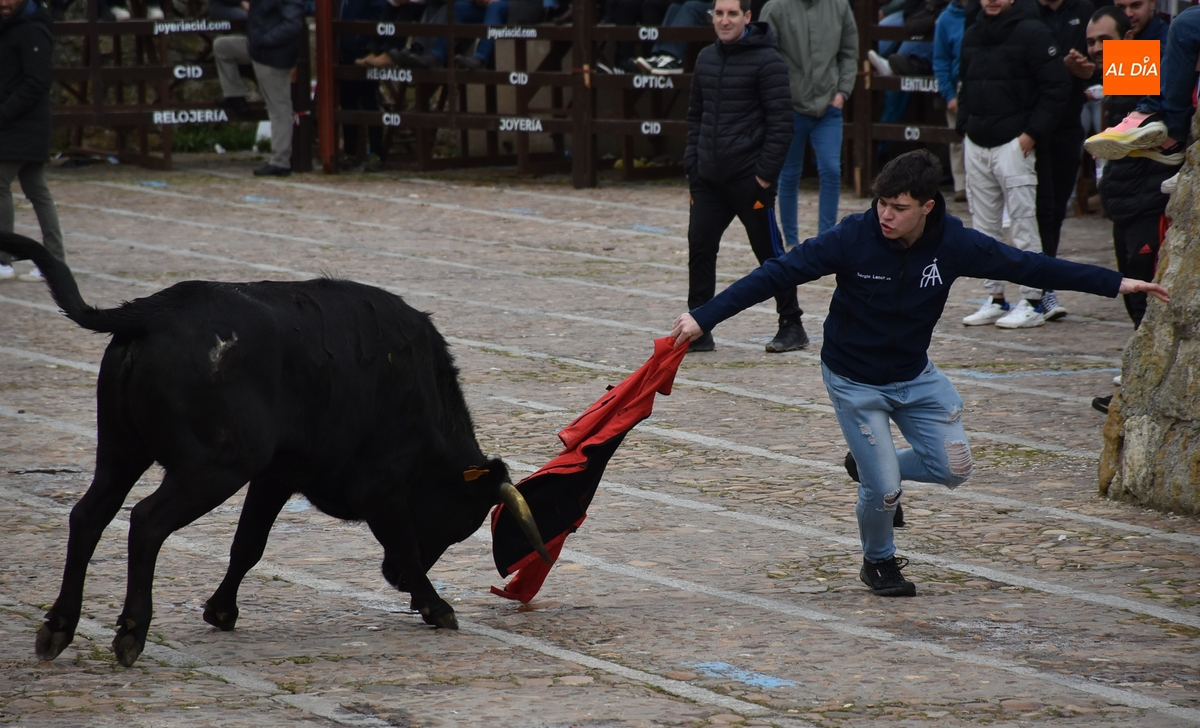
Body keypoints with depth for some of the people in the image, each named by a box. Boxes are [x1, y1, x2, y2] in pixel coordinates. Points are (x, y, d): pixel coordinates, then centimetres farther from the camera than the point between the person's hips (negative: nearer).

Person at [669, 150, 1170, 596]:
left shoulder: (953, 244, -16)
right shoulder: (854, 238, -25)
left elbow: (1026, 266, -7)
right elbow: (777, 275, -24)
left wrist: (1115, 283, -5)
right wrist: (704, 317, -30)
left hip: (915, 375, 4)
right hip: (854, 380, -4)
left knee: (954, 469, -3)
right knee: (884, 490, -8)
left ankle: (871, 467, 26)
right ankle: (879, 562, 25)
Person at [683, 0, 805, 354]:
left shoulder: (766, 60, -10)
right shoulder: (706, 58, 10)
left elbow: (780, 121, -12)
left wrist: (766, 172, -15)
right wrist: (692, 162, 8)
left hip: (749, 178, -6)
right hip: (708, 178, 6)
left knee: (770, 252, 2)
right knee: (699, 249, 1)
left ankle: (792, 326, 14)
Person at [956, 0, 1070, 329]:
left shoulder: (1031, 32, -8)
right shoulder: (972, 35, 13)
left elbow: (1056, 86, -10)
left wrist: (1032, 133, -13)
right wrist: (965, 125, 9)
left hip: (1014, 143, -7)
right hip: (976, 144, 7)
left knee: (1023, 222, -6)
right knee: (984, 226, 8)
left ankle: (1032, 302, -3)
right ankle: (995, 299, 15)